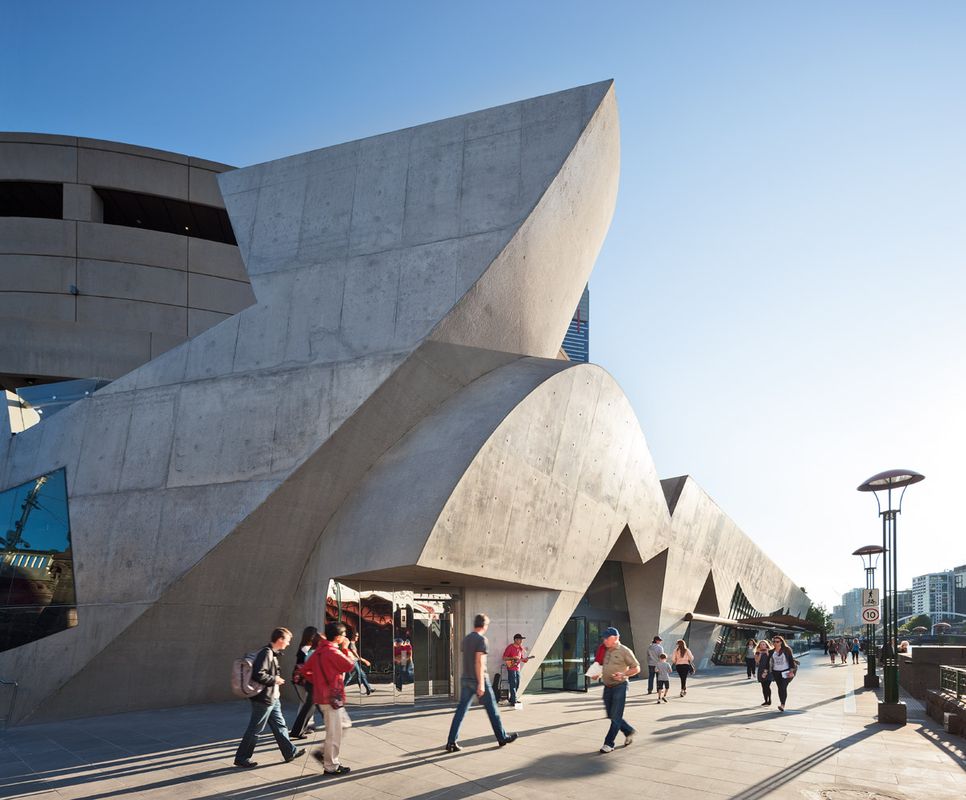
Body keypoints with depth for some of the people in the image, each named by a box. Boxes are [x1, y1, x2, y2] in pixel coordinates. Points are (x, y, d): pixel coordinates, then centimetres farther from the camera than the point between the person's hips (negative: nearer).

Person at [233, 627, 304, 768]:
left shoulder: (272, 653, 11)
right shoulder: (266, 653, -20)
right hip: (264, 698, -10)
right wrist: (275, 680, -17)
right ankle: (241, 758, 11)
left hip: (272, 698, 10)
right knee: (255, 729, 1)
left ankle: (290, 752, 24)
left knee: (279, 725, 16)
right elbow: (258, 674, -28)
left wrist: (276, 679, 7)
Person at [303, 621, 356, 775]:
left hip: (323, 695, 10)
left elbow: (306, 670, 13)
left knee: (344, 723, 21)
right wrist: (346, 649, -3)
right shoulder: (333, 652, -21)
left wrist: (318, 681, 12)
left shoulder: (319, 650, 8)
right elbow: (350, 665, -13)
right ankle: (331, 767, 10)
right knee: (334, 733, 1)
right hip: (332, 697, -10)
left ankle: (324, 752, 20)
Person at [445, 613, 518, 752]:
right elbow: (479, 662, -20)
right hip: (478, 679, -7)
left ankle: (451, 742, -4)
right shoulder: (481, 639, -13)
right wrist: (481, 683, -21)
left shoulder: (466, 639, 11)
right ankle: (502, 737, 19)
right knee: (492, 709, 7)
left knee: (461, 710, 3)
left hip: (465, 679, 7)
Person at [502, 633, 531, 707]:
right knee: (513, 685, -12)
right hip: (511, 668, -8)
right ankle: (514, 702, -15)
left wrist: (525, 659, -3)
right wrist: (513, 658, -21)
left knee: (517, 685, 11)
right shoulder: (510, 647, -10)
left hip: (517, 669, 8)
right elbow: (504, 657, -11)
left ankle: (511, 700, 23)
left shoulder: (520, 648, 12)